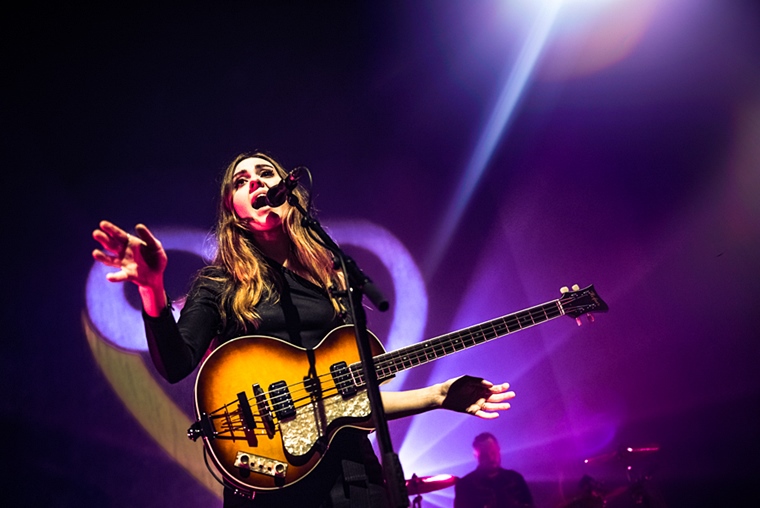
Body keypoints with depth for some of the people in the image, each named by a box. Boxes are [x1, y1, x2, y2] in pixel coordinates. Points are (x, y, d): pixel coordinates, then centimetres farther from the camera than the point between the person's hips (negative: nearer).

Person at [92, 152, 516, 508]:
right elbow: (175, 365, -12)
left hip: (351, 467, 3)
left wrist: (440, 396, 6)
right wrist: (152, 285, -28)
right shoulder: (220, 282, 4)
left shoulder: (334, 280, 12)